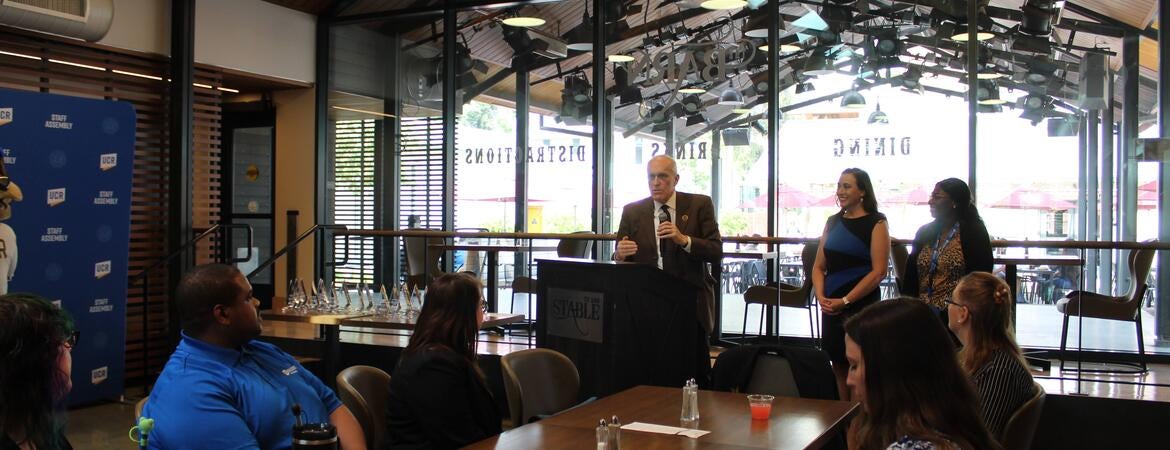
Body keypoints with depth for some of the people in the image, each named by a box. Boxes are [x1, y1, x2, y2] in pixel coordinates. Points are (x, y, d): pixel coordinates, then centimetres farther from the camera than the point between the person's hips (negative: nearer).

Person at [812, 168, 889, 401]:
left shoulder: (876, 223, -5)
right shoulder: (833, 222, 12)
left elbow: (878, 272, -11)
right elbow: (819, 266, 14)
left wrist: (845, 301, -14)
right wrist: (821, 296, -3)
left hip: (861, 306, -5)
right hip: (831, 308, 6)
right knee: (838, 366, 10)